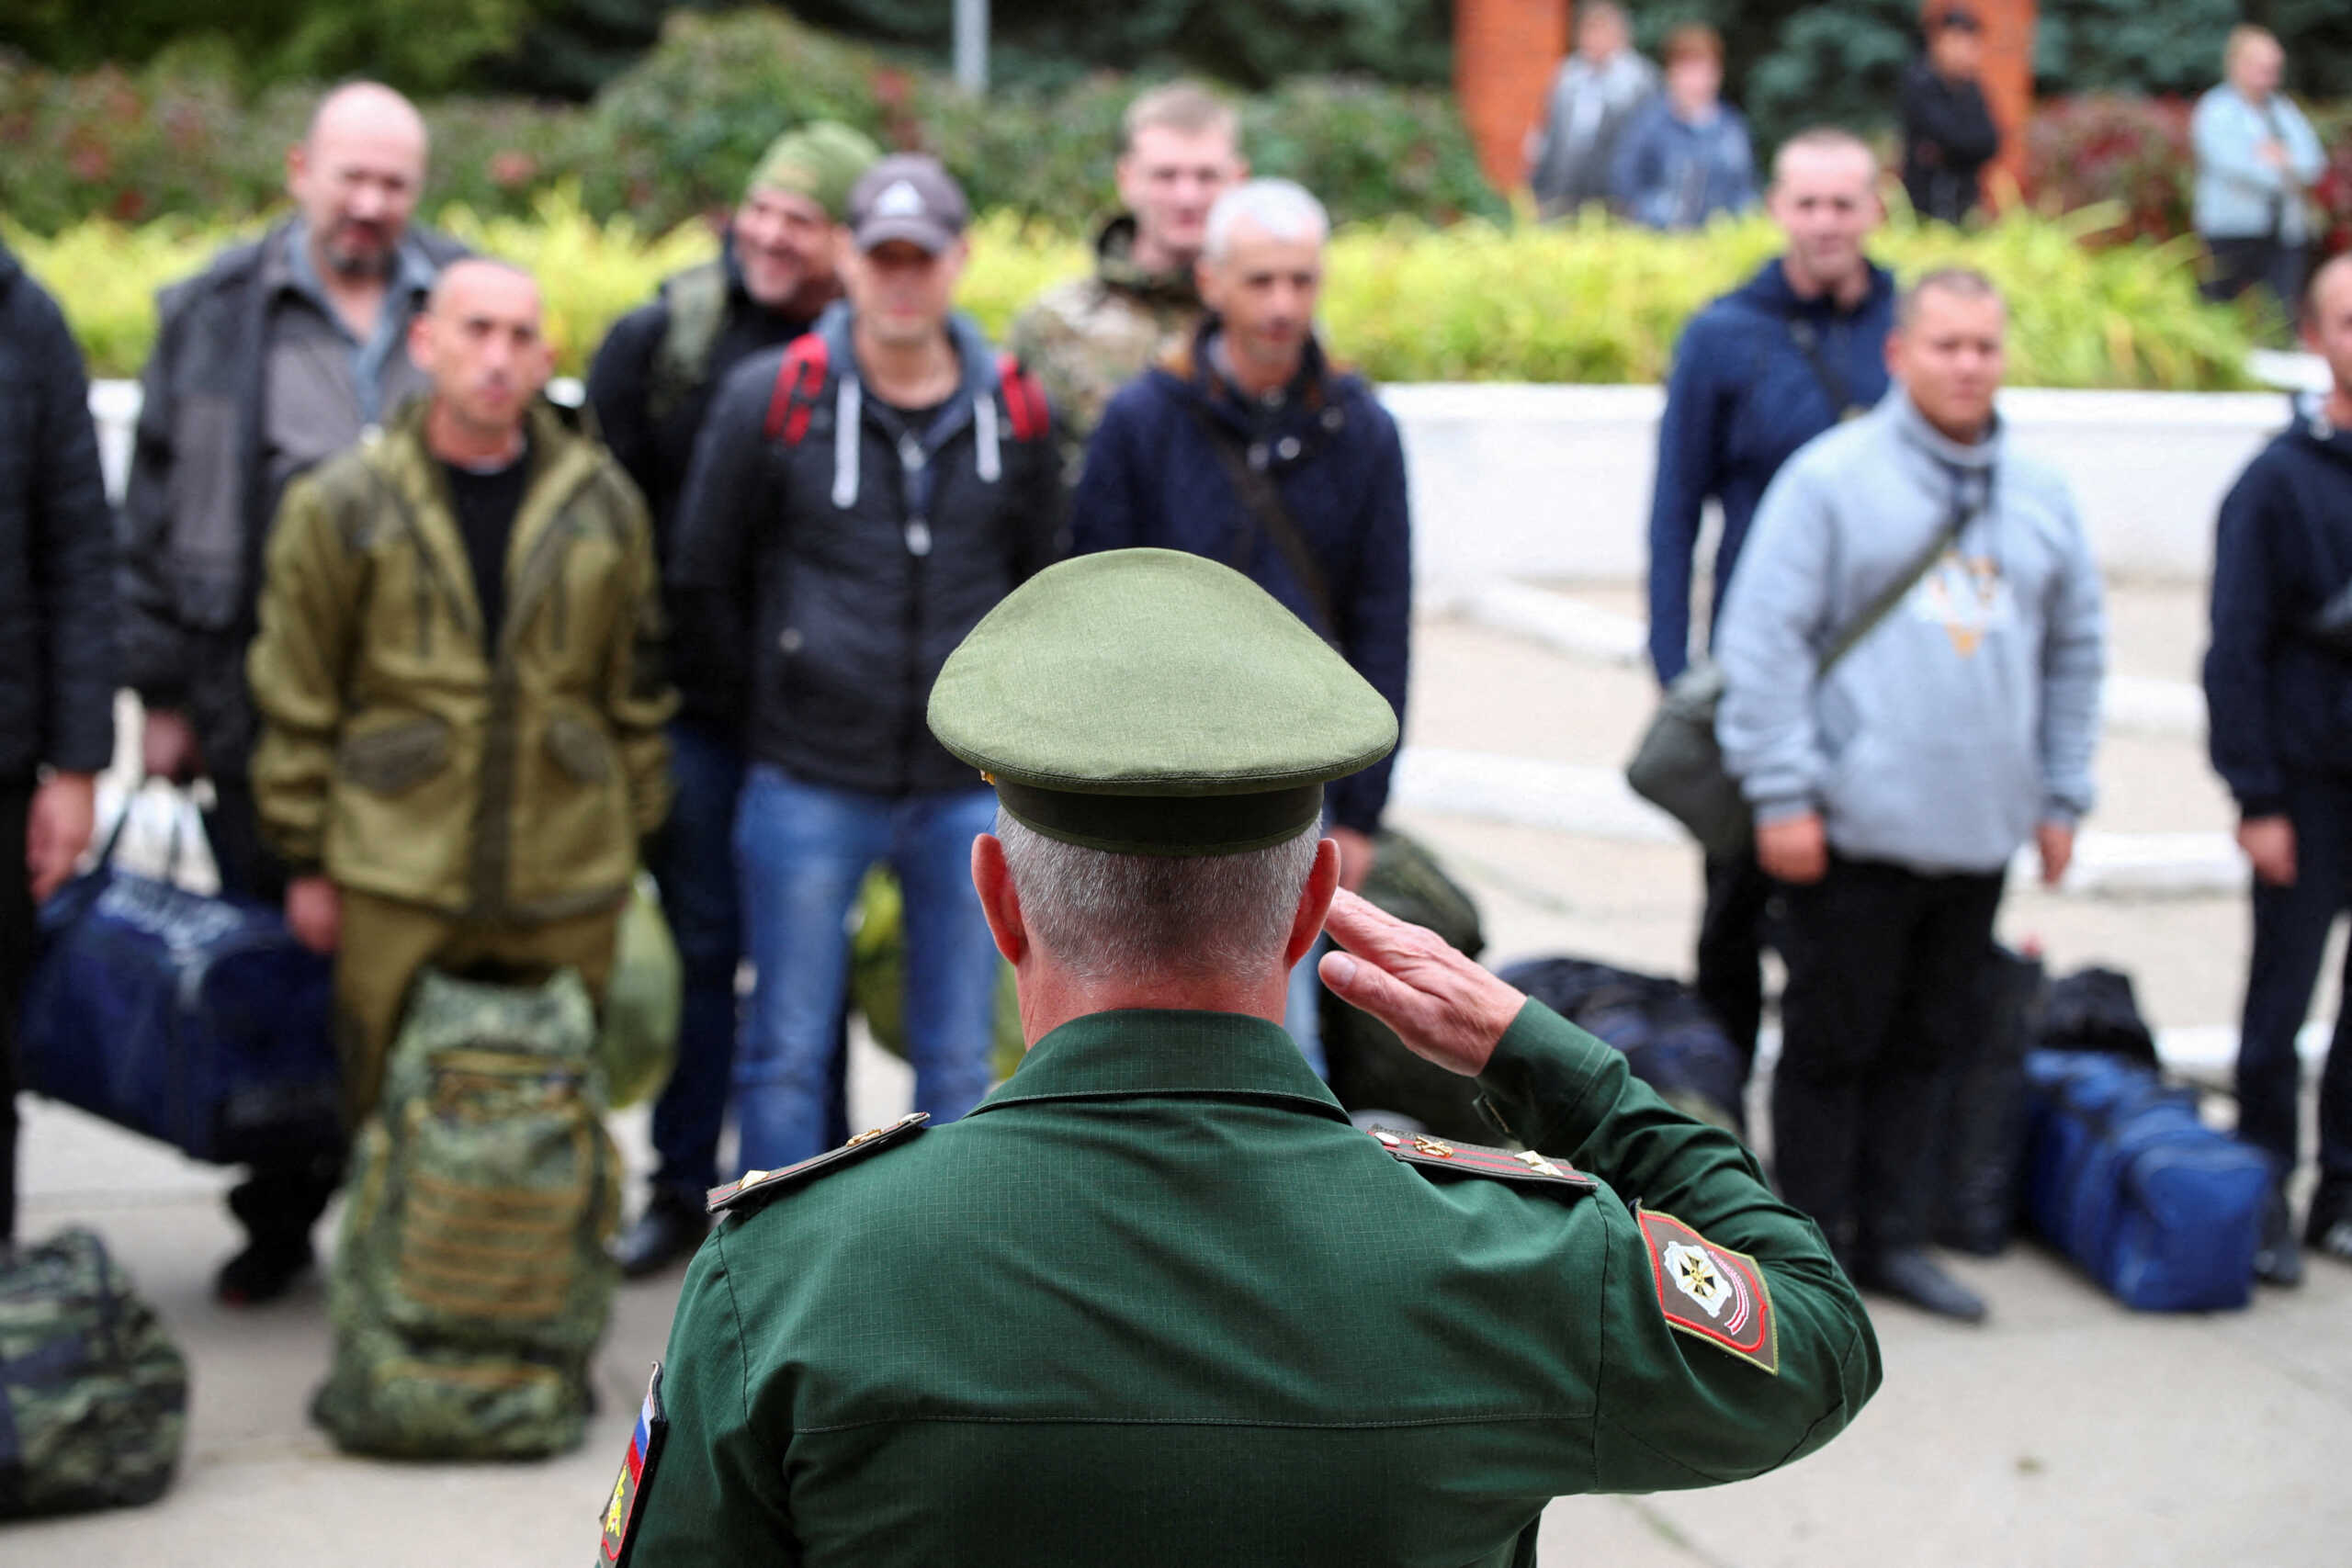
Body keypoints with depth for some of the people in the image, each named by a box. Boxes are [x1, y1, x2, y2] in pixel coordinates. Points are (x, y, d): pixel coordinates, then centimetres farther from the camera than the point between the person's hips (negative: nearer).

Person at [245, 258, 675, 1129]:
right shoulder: (340, 506, -1)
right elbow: (296, 702, 3)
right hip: (398, 882, -2)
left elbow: (636, 687, 13)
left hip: (567, 889, 2)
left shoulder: (603, 503, 6)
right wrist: (306, 862, 3)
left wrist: (633, 833, 13)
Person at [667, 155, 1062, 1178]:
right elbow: (703, 578, 5)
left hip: (966, 787, 2)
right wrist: (763, 708, 7)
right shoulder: (770, 399, -5)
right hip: (808, 784, -2)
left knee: (959, 1060, 8)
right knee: (787, 1053, 3)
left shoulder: (1015, 413, 4)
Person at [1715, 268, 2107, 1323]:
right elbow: (1764, 642, -8)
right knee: (1832, 1044, 3)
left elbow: (2074, 652, 20)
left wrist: (2062, 796, 15)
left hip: (1980, 837, 5)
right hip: (1854, 831, -5)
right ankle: (1813, 1245, 14)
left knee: (1924, 1047, 13)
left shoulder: (2040, 498, 11)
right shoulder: (1830, 478, -5)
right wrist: (1781, 793, -12)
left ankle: (1894, 1239, 23)